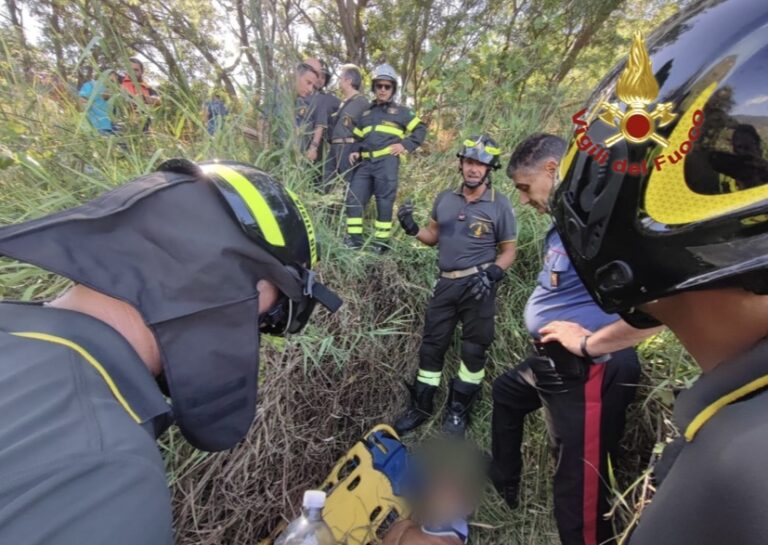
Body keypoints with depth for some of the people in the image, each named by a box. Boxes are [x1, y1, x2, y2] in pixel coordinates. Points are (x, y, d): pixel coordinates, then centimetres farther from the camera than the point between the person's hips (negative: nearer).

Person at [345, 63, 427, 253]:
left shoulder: (400, 111, 15)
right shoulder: (366, 113, 27)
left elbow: (421, 129, 12)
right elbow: (358, 137, 31)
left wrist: (405, 145, -3)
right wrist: (355, 152, 11)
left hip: (387, 161, -4)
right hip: (366, 163, 5)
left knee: (384, 200, -5)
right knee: (354, 198, -4)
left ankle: (382, 241, 2)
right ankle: (354, 239, 3)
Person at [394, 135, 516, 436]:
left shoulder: (500, 205, -5)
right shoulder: (445, 198, 6)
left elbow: (508, 251, -2)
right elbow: (433, 236, 14)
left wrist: (491, 274, -20)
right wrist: (412, 228, -6)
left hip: (477, 285, -3)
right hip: (446, 283, 4)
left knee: (474, 349, 7)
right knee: (432, 344, 9)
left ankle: (459, 408, 28)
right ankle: (420, 405, 27)